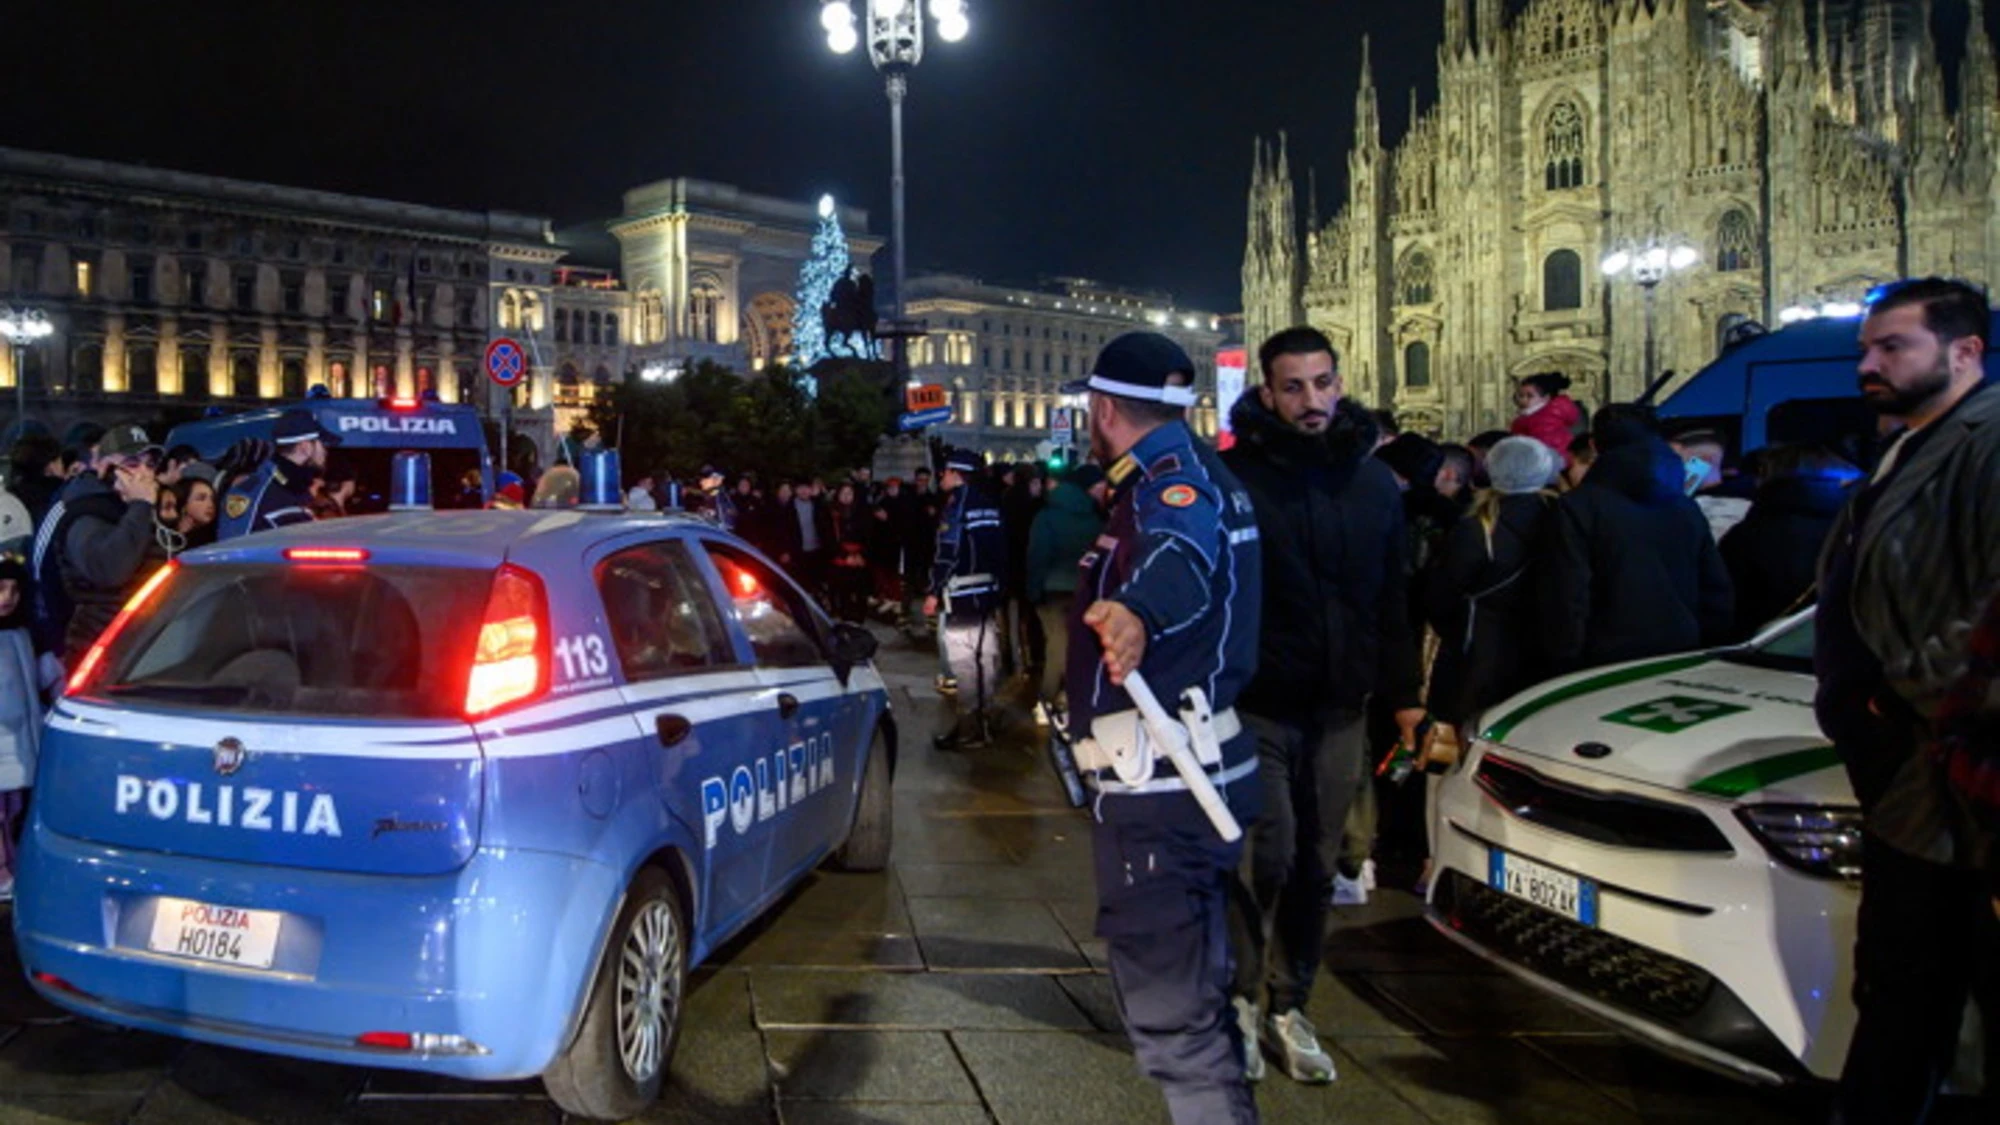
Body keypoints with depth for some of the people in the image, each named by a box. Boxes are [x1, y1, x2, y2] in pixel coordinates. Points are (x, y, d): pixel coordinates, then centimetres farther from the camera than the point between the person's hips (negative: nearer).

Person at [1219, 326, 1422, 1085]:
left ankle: (1288, 1006, 24)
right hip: (1259, 704, -4)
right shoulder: (1235, 476, -7)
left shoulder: (1373, 481, 8)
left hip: (1340, 709, 4)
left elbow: (1392, 597, 12)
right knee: (1269, 852, -7)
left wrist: (1403, 693, 10)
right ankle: (1238, 996, 15)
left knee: (1316, 866, 10)